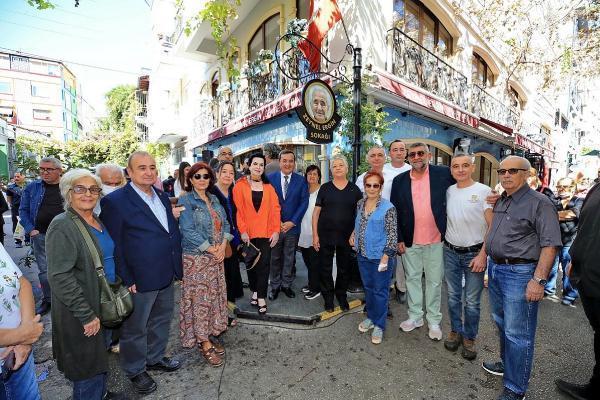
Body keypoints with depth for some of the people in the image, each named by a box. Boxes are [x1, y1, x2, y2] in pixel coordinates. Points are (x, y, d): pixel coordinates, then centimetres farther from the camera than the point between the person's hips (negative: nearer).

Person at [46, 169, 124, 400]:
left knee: (100, 357, 24)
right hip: (81, 313, -7)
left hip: (107, 301, 7)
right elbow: (60, 277, -21)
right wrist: (87, 315, -19)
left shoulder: (98, 221, 4)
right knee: (88, 365, 10)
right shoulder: (62, 226, -18)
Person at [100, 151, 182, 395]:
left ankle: (155, 357, 44)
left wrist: (177, 266, 12)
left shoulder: (162, 197, 7)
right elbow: (113, 245, -13)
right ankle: (135, 370, 37)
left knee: (161, 321, 22)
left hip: (167, 276, 7)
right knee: (135, 328, 14)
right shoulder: (115, 201, -13)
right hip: (139, 280, -6)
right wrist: (126, 280, -14)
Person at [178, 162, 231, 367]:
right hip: (196, 258, -6)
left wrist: (223, 245, -6)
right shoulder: (185, 200, -9)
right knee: (200, 298, 3)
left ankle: (209, 335, 30)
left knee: (215, 295, 13)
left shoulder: (214, 199, 10)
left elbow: (225, 223, 9)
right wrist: (212, 249, -15)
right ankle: (204, 344, 17)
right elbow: (188, 231, -17)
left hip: (217, 256, 6)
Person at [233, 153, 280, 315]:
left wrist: (276, 230, -6)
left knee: (264, 265, 0)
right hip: (247, 233, 0)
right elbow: (238, 210, -4)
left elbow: (275, 209, 2)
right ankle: (254, 291, 32)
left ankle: (261, 298, 9)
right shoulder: (240, 185, 0)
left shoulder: (268, 187, 6)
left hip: (266, 232, 1)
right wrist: (242, 231, -12)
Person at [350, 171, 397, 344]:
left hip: (379, 256, -6)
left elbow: (392, 234, -14)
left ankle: (379, 325, 24)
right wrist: (354, 235, 4)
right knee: (368, 287, 19)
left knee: (380, 291, 8)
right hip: (362, 255, 6)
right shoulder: (360, 204, 4)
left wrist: (386, 257, -17)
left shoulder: (388, 207, -14)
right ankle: (371, 317, 38)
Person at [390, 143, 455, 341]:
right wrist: (399, 239, -1)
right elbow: (395, 211, 2)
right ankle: (415, 316, 31)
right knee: (412, 278, 14)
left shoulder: (443, 174, -5)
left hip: (436, 240, -1)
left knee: (434, 281, 12)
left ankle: (434, 321, 29)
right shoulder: (399, 180, 0)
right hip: (410, 241, 2)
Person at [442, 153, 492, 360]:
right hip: (450, 252, 4)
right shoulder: (448, 192, 4)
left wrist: (483, 254, -13)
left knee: (472, 301, 6)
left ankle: (469, 338, 25)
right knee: (453, 296, 15)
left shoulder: (484, 191, -8)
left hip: (474, 253, -3)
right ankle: (455, 331, 32)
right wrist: (443, 243, 2)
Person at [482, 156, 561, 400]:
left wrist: (538, 280, -21)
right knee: (502, 323, 22)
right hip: (495, 268, 8)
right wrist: (487, 263, 17)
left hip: (519, 273, -7)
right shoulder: (500, 202, 11)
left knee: (518, 334, 3)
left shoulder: (539, 203, -12)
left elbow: (550, 245, -16)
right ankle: (507, 363, 43)